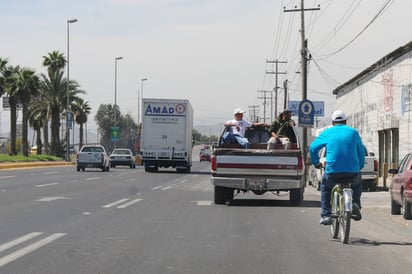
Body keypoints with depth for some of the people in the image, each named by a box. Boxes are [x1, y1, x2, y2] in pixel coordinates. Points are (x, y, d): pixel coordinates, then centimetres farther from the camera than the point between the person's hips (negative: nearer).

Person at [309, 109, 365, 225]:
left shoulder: (327, 133, 10)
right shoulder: (353, 132, 14)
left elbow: (313, 147, 5)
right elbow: (361, 151, 17)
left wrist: (316, 163, 19)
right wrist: (360, 167, 29)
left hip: (333, 170, -1)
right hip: (352, 171, 1)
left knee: (325, 187, 27)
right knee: (357, 184, 33)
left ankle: (325, 215, 14)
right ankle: (355, 205, 10)